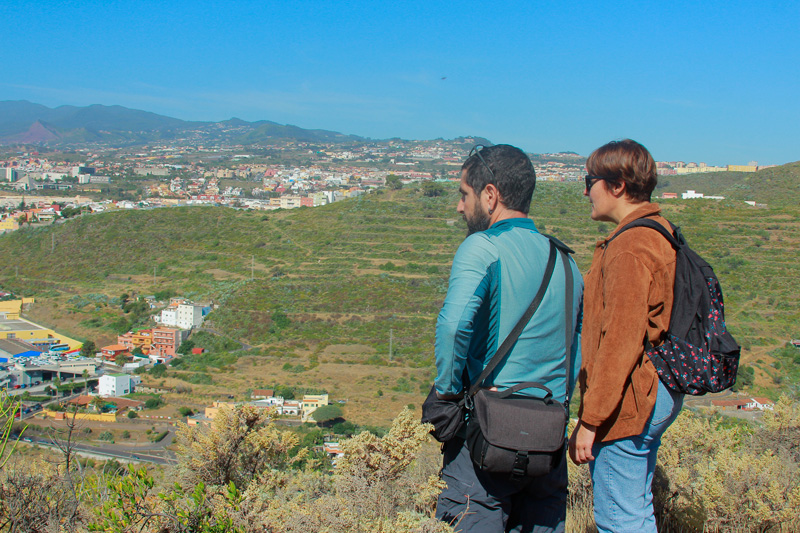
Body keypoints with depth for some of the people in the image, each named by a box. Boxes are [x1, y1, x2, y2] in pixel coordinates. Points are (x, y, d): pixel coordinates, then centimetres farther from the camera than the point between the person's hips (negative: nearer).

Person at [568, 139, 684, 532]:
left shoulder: (629, 249, -19)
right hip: (658, 395, 10)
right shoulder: (661, 235, 12)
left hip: (627, 403, -10)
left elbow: (620, 342, -23)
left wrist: (590, 419, -18)